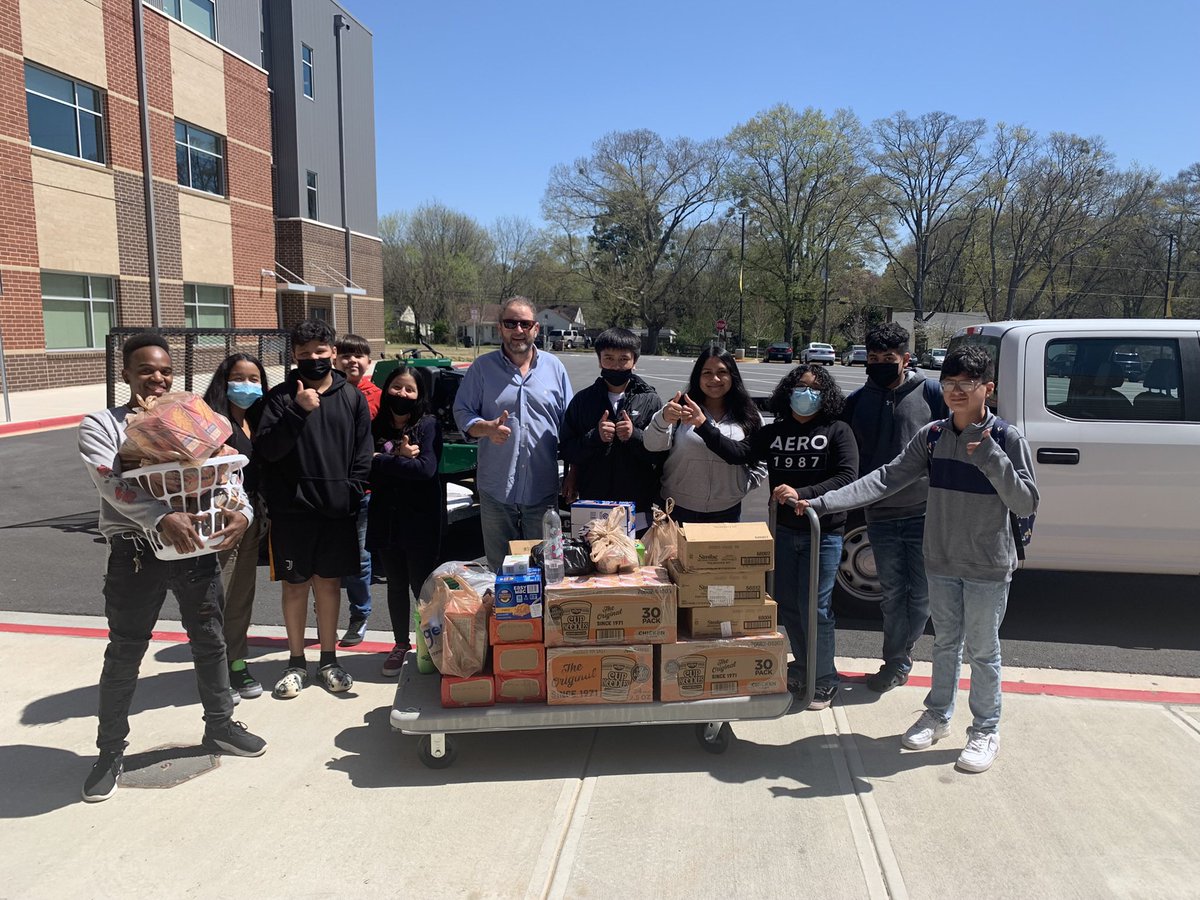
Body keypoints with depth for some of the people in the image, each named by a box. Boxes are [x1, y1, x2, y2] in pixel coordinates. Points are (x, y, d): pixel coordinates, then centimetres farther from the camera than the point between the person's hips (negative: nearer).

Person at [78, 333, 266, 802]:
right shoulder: (101, 425, -1)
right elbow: (112, 484, -18)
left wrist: (242, 512, -17)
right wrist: (163, 517, -33)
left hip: (196, 546, 4)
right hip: (135, 551, -3)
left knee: (210, 641, 13)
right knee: (125, 652, 6)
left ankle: (220, 726, 32)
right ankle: (111, 751, 23)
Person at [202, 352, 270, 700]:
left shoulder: (256, 421, 12)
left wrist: (262, 514, 13)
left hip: (251, 517, 7)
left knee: (243, 595, 13)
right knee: (217, 596, -2)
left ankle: (237, 663, 24)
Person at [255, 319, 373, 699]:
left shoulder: (351, 397, 5)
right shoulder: (281, 396, 0)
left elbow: (363, 452, 6)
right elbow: (266, 450, -10)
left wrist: (351, 492, -5)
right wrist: (298, 411, -21)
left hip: (337, 510, 1)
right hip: (292, 509, -1)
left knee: (329, 582, 11)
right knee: (295, 585, 8)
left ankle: (328, 659, 24)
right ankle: (296, 661, 22)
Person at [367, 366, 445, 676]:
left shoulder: (429, 425, -6)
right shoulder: (375, 428, 5)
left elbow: (426, 468, -20)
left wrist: (381, 460, -13)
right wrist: (399, 459, -19)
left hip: (421, 520, -4)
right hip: (386, 519, 4)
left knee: (421, 584, 3)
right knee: (396, 584, 14)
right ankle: (400, 645, 28)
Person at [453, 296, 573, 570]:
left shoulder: (554, 367, 6)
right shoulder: (482, 367, 2)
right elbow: (462, 412, 3)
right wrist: (487, 428, -18)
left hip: (543, 488, 1)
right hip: (496, 488, 0)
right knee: (499, 567, 10)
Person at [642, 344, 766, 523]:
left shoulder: (748, 417, 5)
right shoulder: (682, 409, -3)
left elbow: (760, 463, 13)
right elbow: (652, 445, -16)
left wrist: (742, 487, -2)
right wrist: (663, 419, -34)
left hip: (727, 512, 2)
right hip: (679, 509, -2)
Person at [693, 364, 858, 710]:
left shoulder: (837, 431, -5)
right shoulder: (773, 433, 6)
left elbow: (847, 477, -14)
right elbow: (738, 452, -7)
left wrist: (802, 494, -24)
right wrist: (703, 426, -19)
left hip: (823, 533, -4)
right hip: (784, 530, 5)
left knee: (815, 608, -1)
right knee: (787, 604, 14)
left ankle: (824, 680, 17)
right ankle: (802, 666, 34)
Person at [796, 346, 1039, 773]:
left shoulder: (1007, 439, -13)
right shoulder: (932, 436, -1)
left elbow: (1026, 503, -16)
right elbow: (887, 478, -8)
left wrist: (990, 457, -30)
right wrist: (823, 502, -18)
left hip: (988, 567, -4)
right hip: (941, 561, 4)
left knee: (983, 651, 9)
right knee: (945, 642, 19)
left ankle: (985, 730, 28)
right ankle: (938, 715, 37)